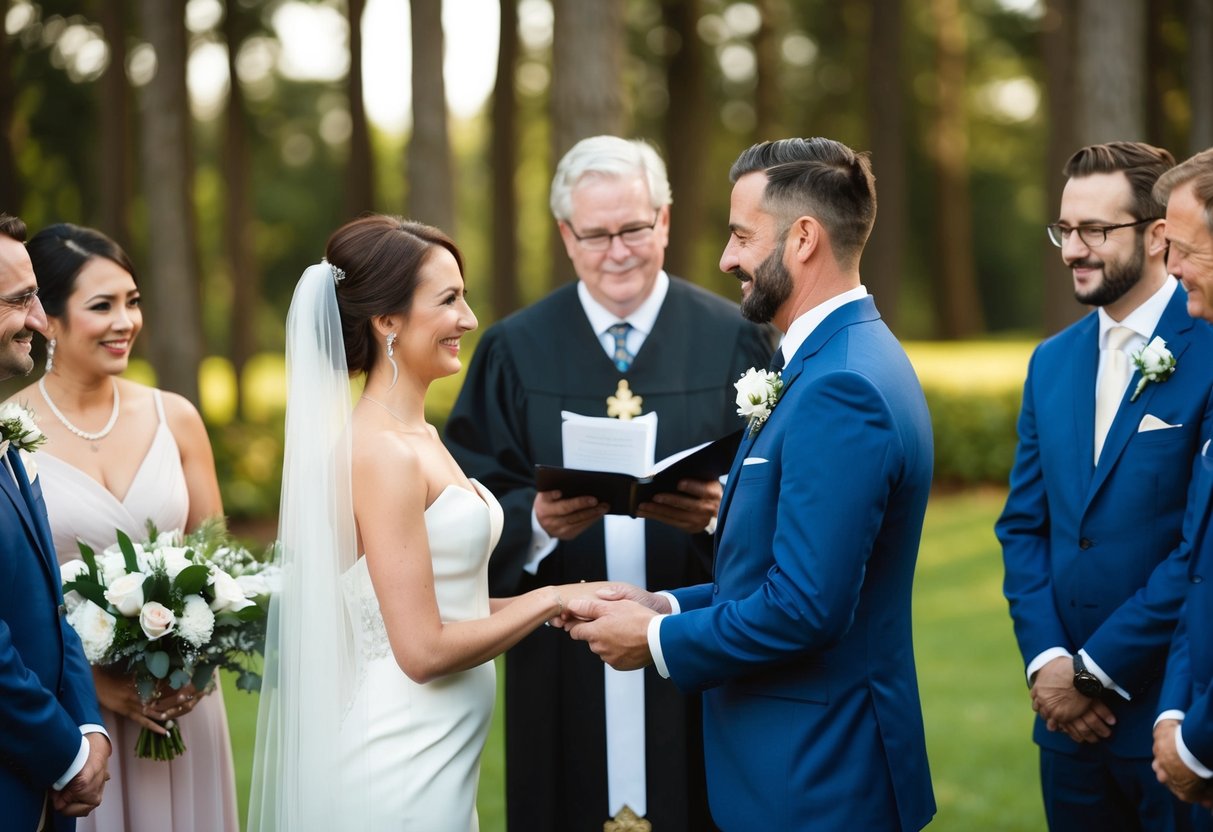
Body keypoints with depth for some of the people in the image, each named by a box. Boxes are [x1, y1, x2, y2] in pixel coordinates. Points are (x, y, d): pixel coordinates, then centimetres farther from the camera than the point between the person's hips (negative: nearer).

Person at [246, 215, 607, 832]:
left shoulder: (419, 438, 10)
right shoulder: (380, 453, -18)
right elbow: (424, 651, -20)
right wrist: (550, 600, -10)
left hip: (439, 755, 9)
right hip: (404, 763, -9)